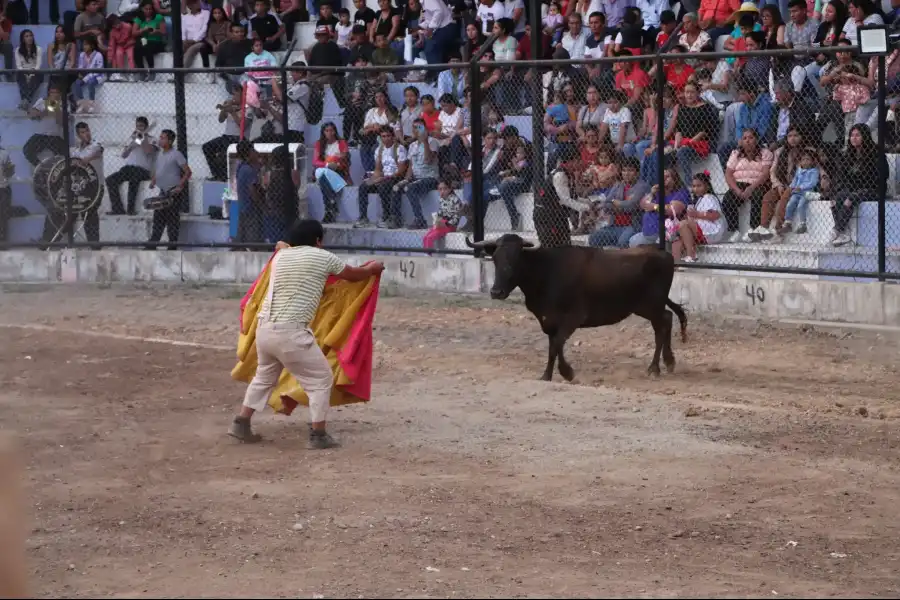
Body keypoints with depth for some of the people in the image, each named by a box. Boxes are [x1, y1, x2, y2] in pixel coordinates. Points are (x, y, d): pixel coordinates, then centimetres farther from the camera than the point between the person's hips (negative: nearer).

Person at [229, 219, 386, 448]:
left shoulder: (281, 255, 16)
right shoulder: (322, 257, 1)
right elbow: (353, 275, 17)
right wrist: (372, 269, 36)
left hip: (264, 328, 7)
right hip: (290, 332, -7)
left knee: (264, 377, 29)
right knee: (321, 379, 7)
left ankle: (241, 424, 31)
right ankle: (318, 435, 6)